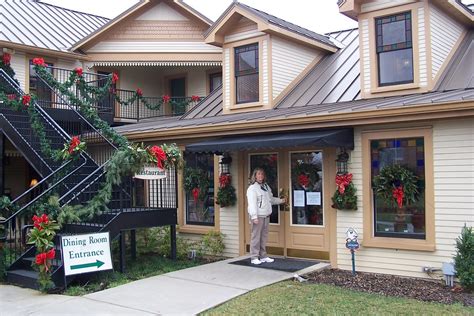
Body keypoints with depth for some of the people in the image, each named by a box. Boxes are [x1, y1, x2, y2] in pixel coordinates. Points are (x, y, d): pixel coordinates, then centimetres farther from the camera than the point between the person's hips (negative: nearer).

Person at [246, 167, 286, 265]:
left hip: (266, 216, 8)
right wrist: (254, 216, -22)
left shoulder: (266, 186, 17)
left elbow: (271, 199, 30)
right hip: (258, 216, -8)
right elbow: (252, 203, -16)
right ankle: (254, 257, 0)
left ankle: (263, 256, 19)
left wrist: (281, 201, 25)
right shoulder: (252, 188, -8)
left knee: (264, 237, 11)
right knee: (256, 237, -5)